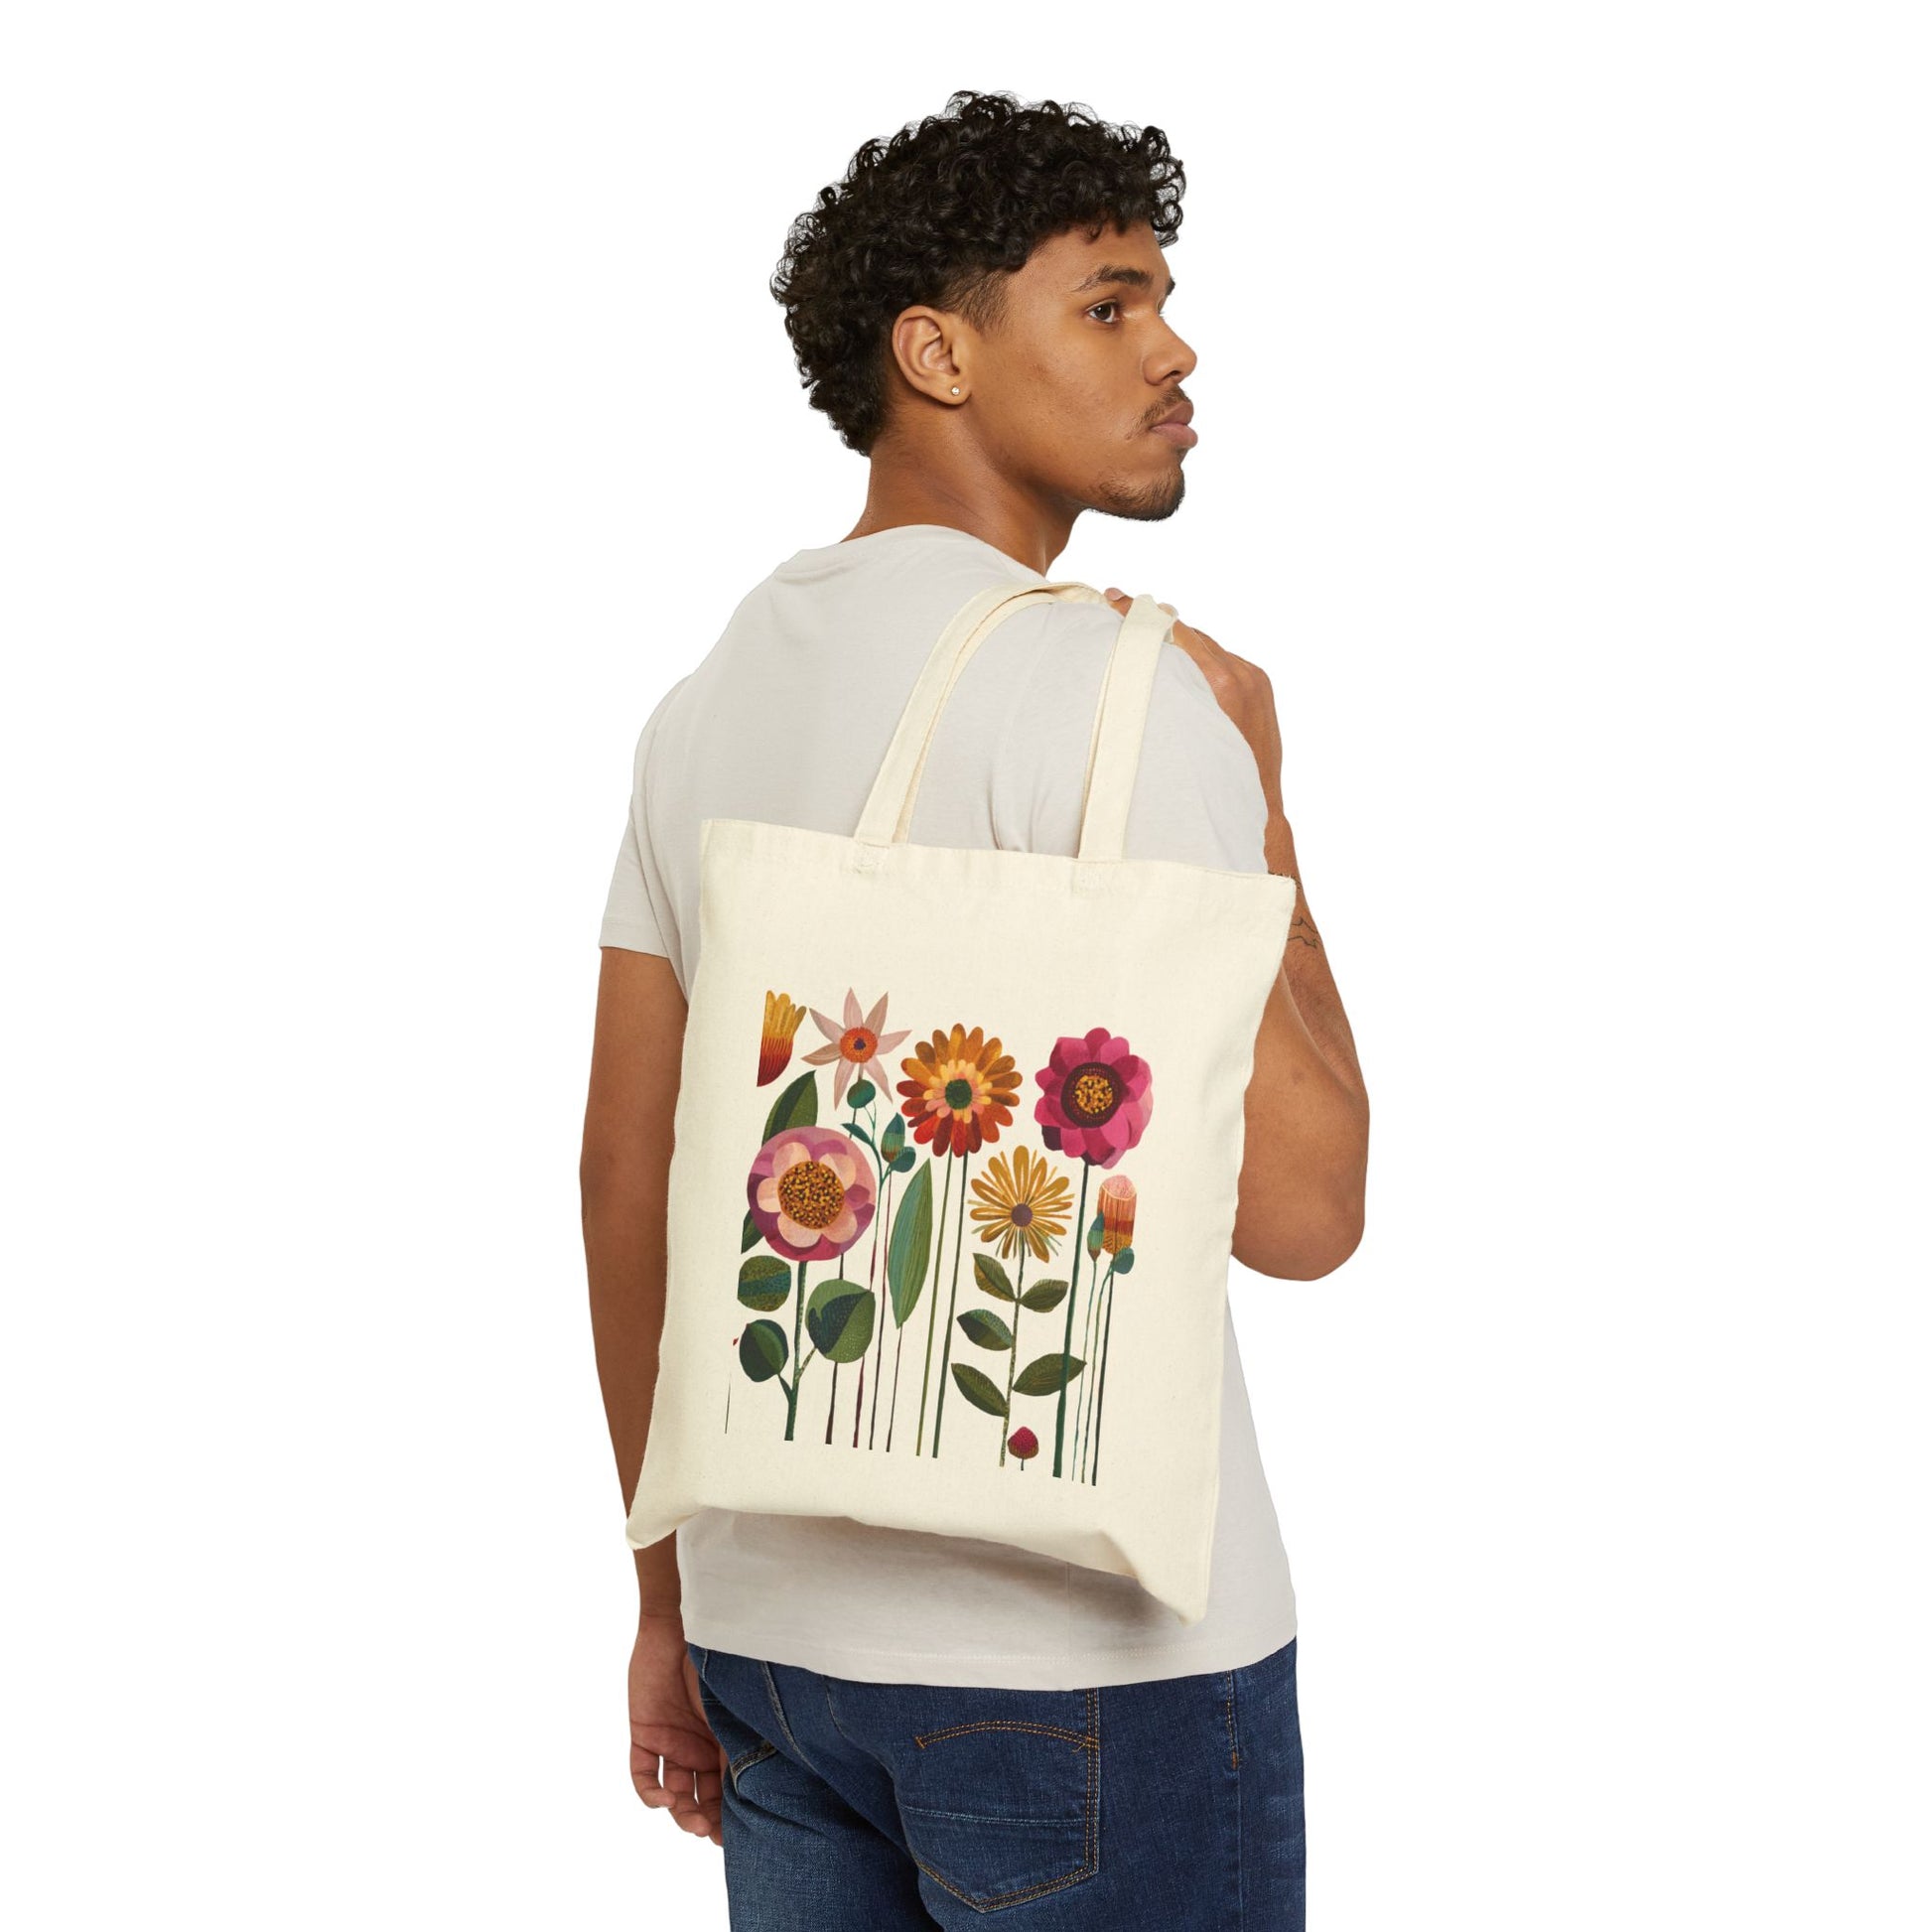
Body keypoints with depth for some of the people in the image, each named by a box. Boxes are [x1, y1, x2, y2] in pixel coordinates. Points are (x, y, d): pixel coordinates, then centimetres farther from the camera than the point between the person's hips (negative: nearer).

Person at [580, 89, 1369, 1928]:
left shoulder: (706, 700, 8)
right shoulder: (1102, 683, -16)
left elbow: (624, 1176, 10)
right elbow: (1297, 1206, -18)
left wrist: (672, 1603, 18)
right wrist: (1257, 790, -5)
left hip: (781, 1621, 7)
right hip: (1086, 1643, -7)